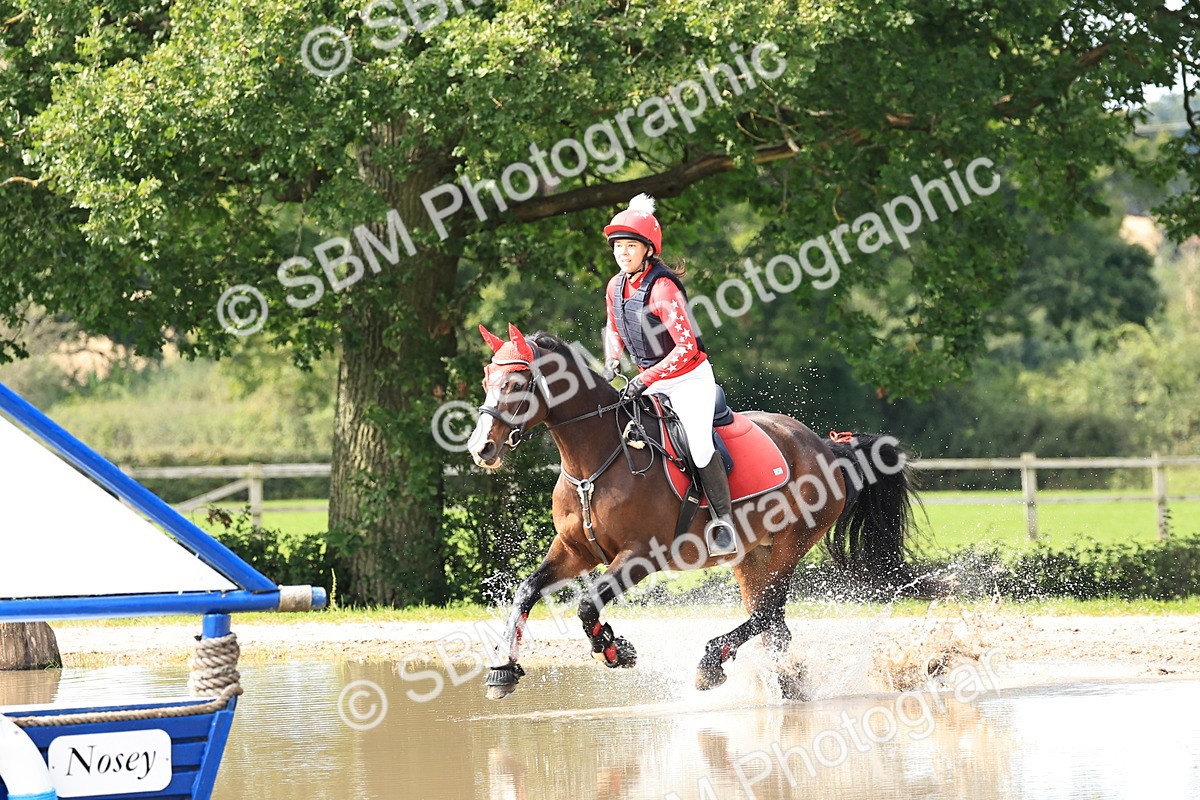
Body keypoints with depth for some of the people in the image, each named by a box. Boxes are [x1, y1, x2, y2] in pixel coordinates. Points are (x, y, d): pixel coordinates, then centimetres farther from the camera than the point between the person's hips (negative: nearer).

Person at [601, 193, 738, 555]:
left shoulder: (663, 289, -24)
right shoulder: (616, 286, -1)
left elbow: (687, 346, -27)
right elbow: (614, 329, 18)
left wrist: (646, 379, -29)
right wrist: (612, 360, -1)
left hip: (691, 379, -8)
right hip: (650, 382, 8)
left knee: (698, 444, -24)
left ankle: (723, 519, -10)